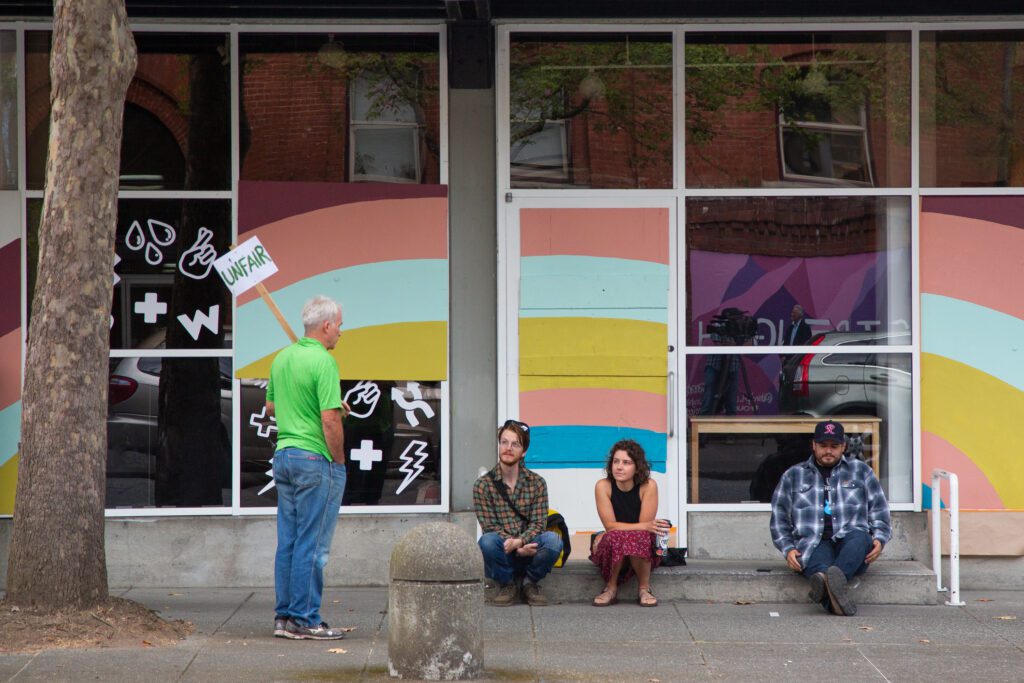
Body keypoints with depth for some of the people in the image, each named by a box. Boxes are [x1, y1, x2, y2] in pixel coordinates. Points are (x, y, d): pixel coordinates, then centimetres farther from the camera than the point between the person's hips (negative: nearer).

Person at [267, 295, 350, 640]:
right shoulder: (323, 361, -15)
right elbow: (330, 421, -20)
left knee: (288, 542, 11)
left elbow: (270, 406, 22)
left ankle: (284, 616, 14)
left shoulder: (282, 358, 10)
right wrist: (339, 462, -9)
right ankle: (304, 620, -2)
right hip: (316, 458, -8)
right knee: (312, 544, -4)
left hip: (284, 455, 8)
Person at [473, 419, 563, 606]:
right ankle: (506, 585, -6)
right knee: (487, 541, -35)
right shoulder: (483, 485, -1)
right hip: (502, 555, -1)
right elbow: (489, 526, -7)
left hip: (528, 548, 1)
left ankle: (530, 583, -2)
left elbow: (538, 523, -5)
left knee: (553, 540, -29)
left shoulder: (537, 483, 3)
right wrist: (517, 548, -22)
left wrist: (519, 541, -26)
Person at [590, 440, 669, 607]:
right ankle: (611, 588, -13)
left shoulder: (648, 486, -12)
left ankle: (644, 588, -13)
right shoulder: (603, 486, -9)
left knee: (640, 538, -36)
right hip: (611, 550, 1)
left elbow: (644, 526, -14)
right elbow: (610, 526, -15)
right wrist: (645, 527, -27)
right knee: (614, 538, -34)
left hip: (644, 551, -1)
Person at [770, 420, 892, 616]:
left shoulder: (861, 471, 23)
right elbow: (779, 518, 20)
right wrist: (788, 549, 3)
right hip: (813, 545, -1)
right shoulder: (793, 476, 23)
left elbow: (879, 511, 19)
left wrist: (879, 539, -1)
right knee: (818, 559, -39)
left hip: (849, 540, 1)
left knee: (859, 537, -37)